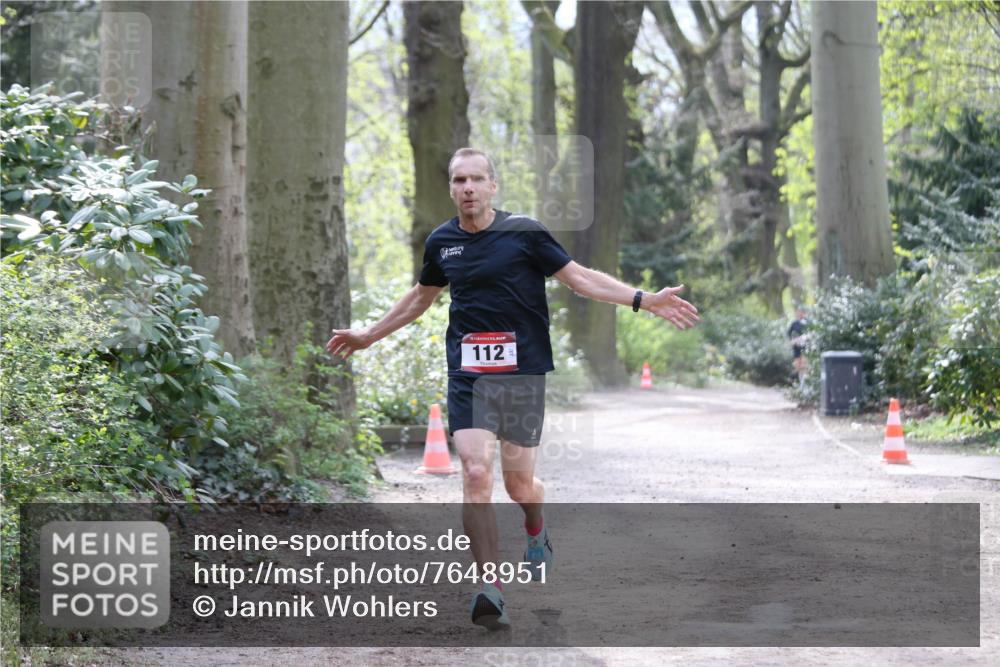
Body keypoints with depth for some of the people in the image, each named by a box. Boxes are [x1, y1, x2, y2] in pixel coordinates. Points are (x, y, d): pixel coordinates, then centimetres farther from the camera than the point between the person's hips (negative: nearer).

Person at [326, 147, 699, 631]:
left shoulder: (524, 232, -3)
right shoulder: (441, 242, 8)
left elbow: (579, 277, 0)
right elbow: (420, 297, 26)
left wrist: (643, 299, -10)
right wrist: (368, 336, 33)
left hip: (523, 372, -2)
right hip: (467, 374, 2)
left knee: (519, 484, 3)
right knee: (475, 473, -15)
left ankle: (537, 536, 40)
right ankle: (490, 589, -14)